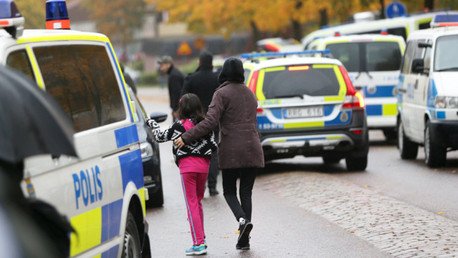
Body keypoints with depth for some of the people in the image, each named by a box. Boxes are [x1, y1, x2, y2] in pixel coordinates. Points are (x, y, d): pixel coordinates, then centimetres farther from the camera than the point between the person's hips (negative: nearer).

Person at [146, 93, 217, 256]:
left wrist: (151, 123, 19)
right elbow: (214, 146, 7)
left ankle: (198, 244, -8)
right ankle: (201, 239, 21)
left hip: (187, 165, -5)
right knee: (198, 202, 19)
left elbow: (161, 137, 4)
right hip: (203, 165, 5)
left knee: (191, 204, -3)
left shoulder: (181, 125, -6)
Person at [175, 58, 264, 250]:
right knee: (246, 192, 9)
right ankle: (244, 239, 4)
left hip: (231, 151, -5)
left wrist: (186, 138, -16)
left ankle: (242, 219, -20)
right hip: (252, 149, 5)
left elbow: (210, 122, -17)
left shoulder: (222, 93, -6)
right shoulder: (249, 93, 15)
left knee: (229, 191, 8)